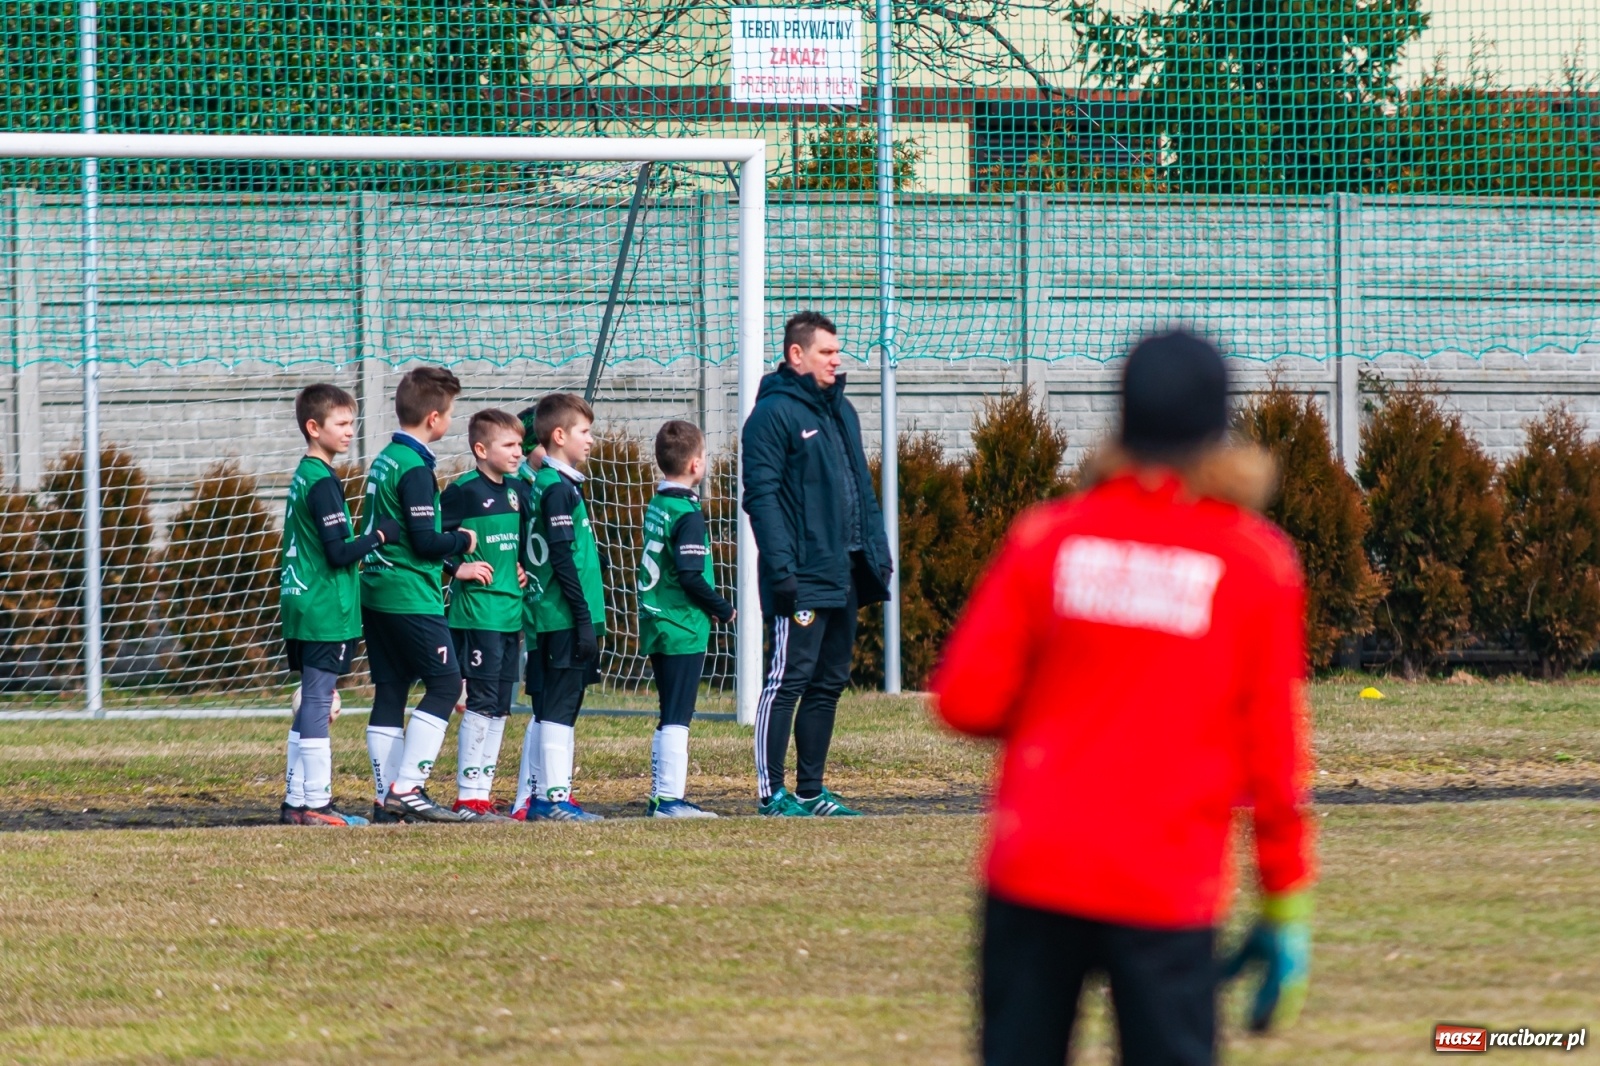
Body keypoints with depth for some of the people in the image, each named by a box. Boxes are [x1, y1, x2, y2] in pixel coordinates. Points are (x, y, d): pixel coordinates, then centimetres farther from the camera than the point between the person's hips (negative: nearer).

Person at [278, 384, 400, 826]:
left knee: (309, 704, 13)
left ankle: (295, 800, 16)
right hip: (327, 613, -10)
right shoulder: (322, 482, -15)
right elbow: (339, 552, -20)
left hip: (300, 606, 10)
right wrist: (380, 534, -8)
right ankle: (315, 803, -6)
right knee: (317, 704, -7)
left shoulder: (302, 477, 14)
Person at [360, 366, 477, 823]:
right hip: (412, 597, -9)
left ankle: (386, 797, 7)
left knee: (389, 692, 8)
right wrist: (463, 540, 0)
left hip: (376, 593, 9)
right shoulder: (415, 469, -14)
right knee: (444, 683, -5)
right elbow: (425, 540, -18)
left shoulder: (383, 461, 14)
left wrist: (450, 552, 18)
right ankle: (407, 787, -11)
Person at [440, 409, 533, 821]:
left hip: (512, 613, 8)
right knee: (481, 702, -8)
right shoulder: (464, 491, -10)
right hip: (476, 612, -8)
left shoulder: (518, 491, 12)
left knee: (500, 707, 10)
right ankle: (468, 798, -4)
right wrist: (456, 568, -15)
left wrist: (525, 569, 11)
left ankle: (482, 792, 16)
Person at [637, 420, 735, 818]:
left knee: (669, 717, 15)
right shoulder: (688, 514, -15)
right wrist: (723, 610, -7)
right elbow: (690, 576, -21)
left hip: (656, 626, 8)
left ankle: (660, 796, 17)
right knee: (677, 719, -6)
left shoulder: (655, 507, 11)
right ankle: (670, 798, -8)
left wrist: (710, 606, 15)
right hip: (684, 630, -8)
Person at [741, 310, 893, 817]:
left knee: (829, 684, 10)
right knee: (788, 680, -8)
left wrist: (879, 549, 15)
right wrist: (780, 567, -20)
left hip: (844, 573, 9)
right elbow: (762, 495, -14)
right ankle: (773, 792, -7)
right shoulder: (774, 413, -8)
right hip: (802, 578, -9)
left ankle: (811, 790, 15)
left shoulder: (840, 411, 18)